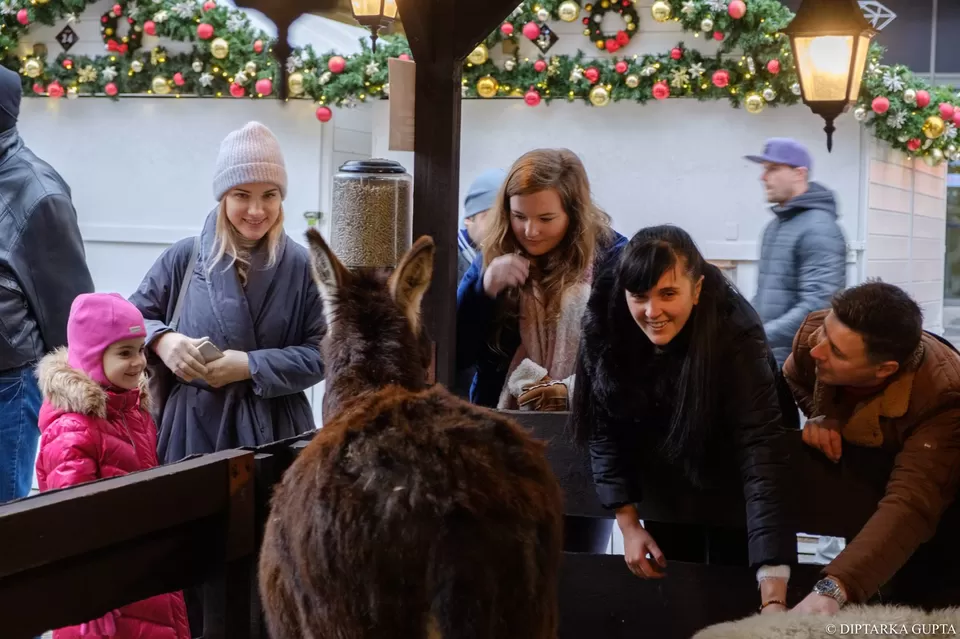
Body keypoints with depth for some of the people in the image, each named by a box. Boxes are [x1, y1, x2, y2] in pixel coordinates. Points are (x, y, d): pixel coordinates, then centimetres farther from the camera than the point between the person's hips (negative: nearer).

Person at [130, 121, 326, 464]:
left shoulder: (302, 266, -1)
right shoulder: (184, 257, 1)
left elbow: (321, 353, -3)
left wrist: (251, 366, -14)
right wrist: (161, 340, -14)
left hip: (273, 430, 0)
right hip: (193, 428, 0)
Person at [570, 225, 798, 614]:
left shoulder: (735, 337, -35)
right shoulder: (605, 326, -24)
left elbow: (761, 459, -42)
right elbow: (604, 428, -9)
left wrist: (773, 598, -50)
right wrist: (628, 525, -12)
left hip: (728, 490, -3)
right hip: (661, 487, 3)